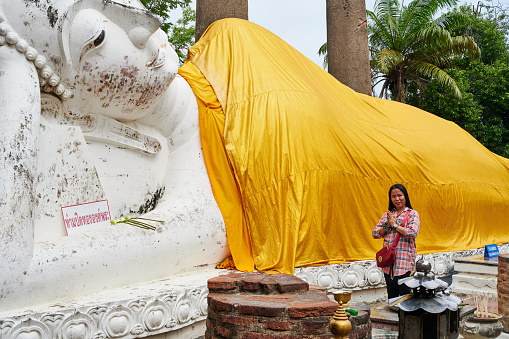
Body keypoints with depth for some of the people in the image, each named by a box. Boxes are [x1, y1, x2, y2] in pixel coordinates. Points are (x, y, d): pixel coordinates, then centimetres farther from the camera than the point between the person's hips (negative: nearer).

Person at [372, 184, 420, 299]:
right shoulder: (387, 214, 15)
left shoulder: (412, 214, 1)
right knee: (391, 296, 12)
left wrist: (395, 225, -8)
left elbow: (413, 232, -16)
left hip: (404, 261, -5)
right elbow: (375, 233, 10)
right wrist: (387, 226, -6)